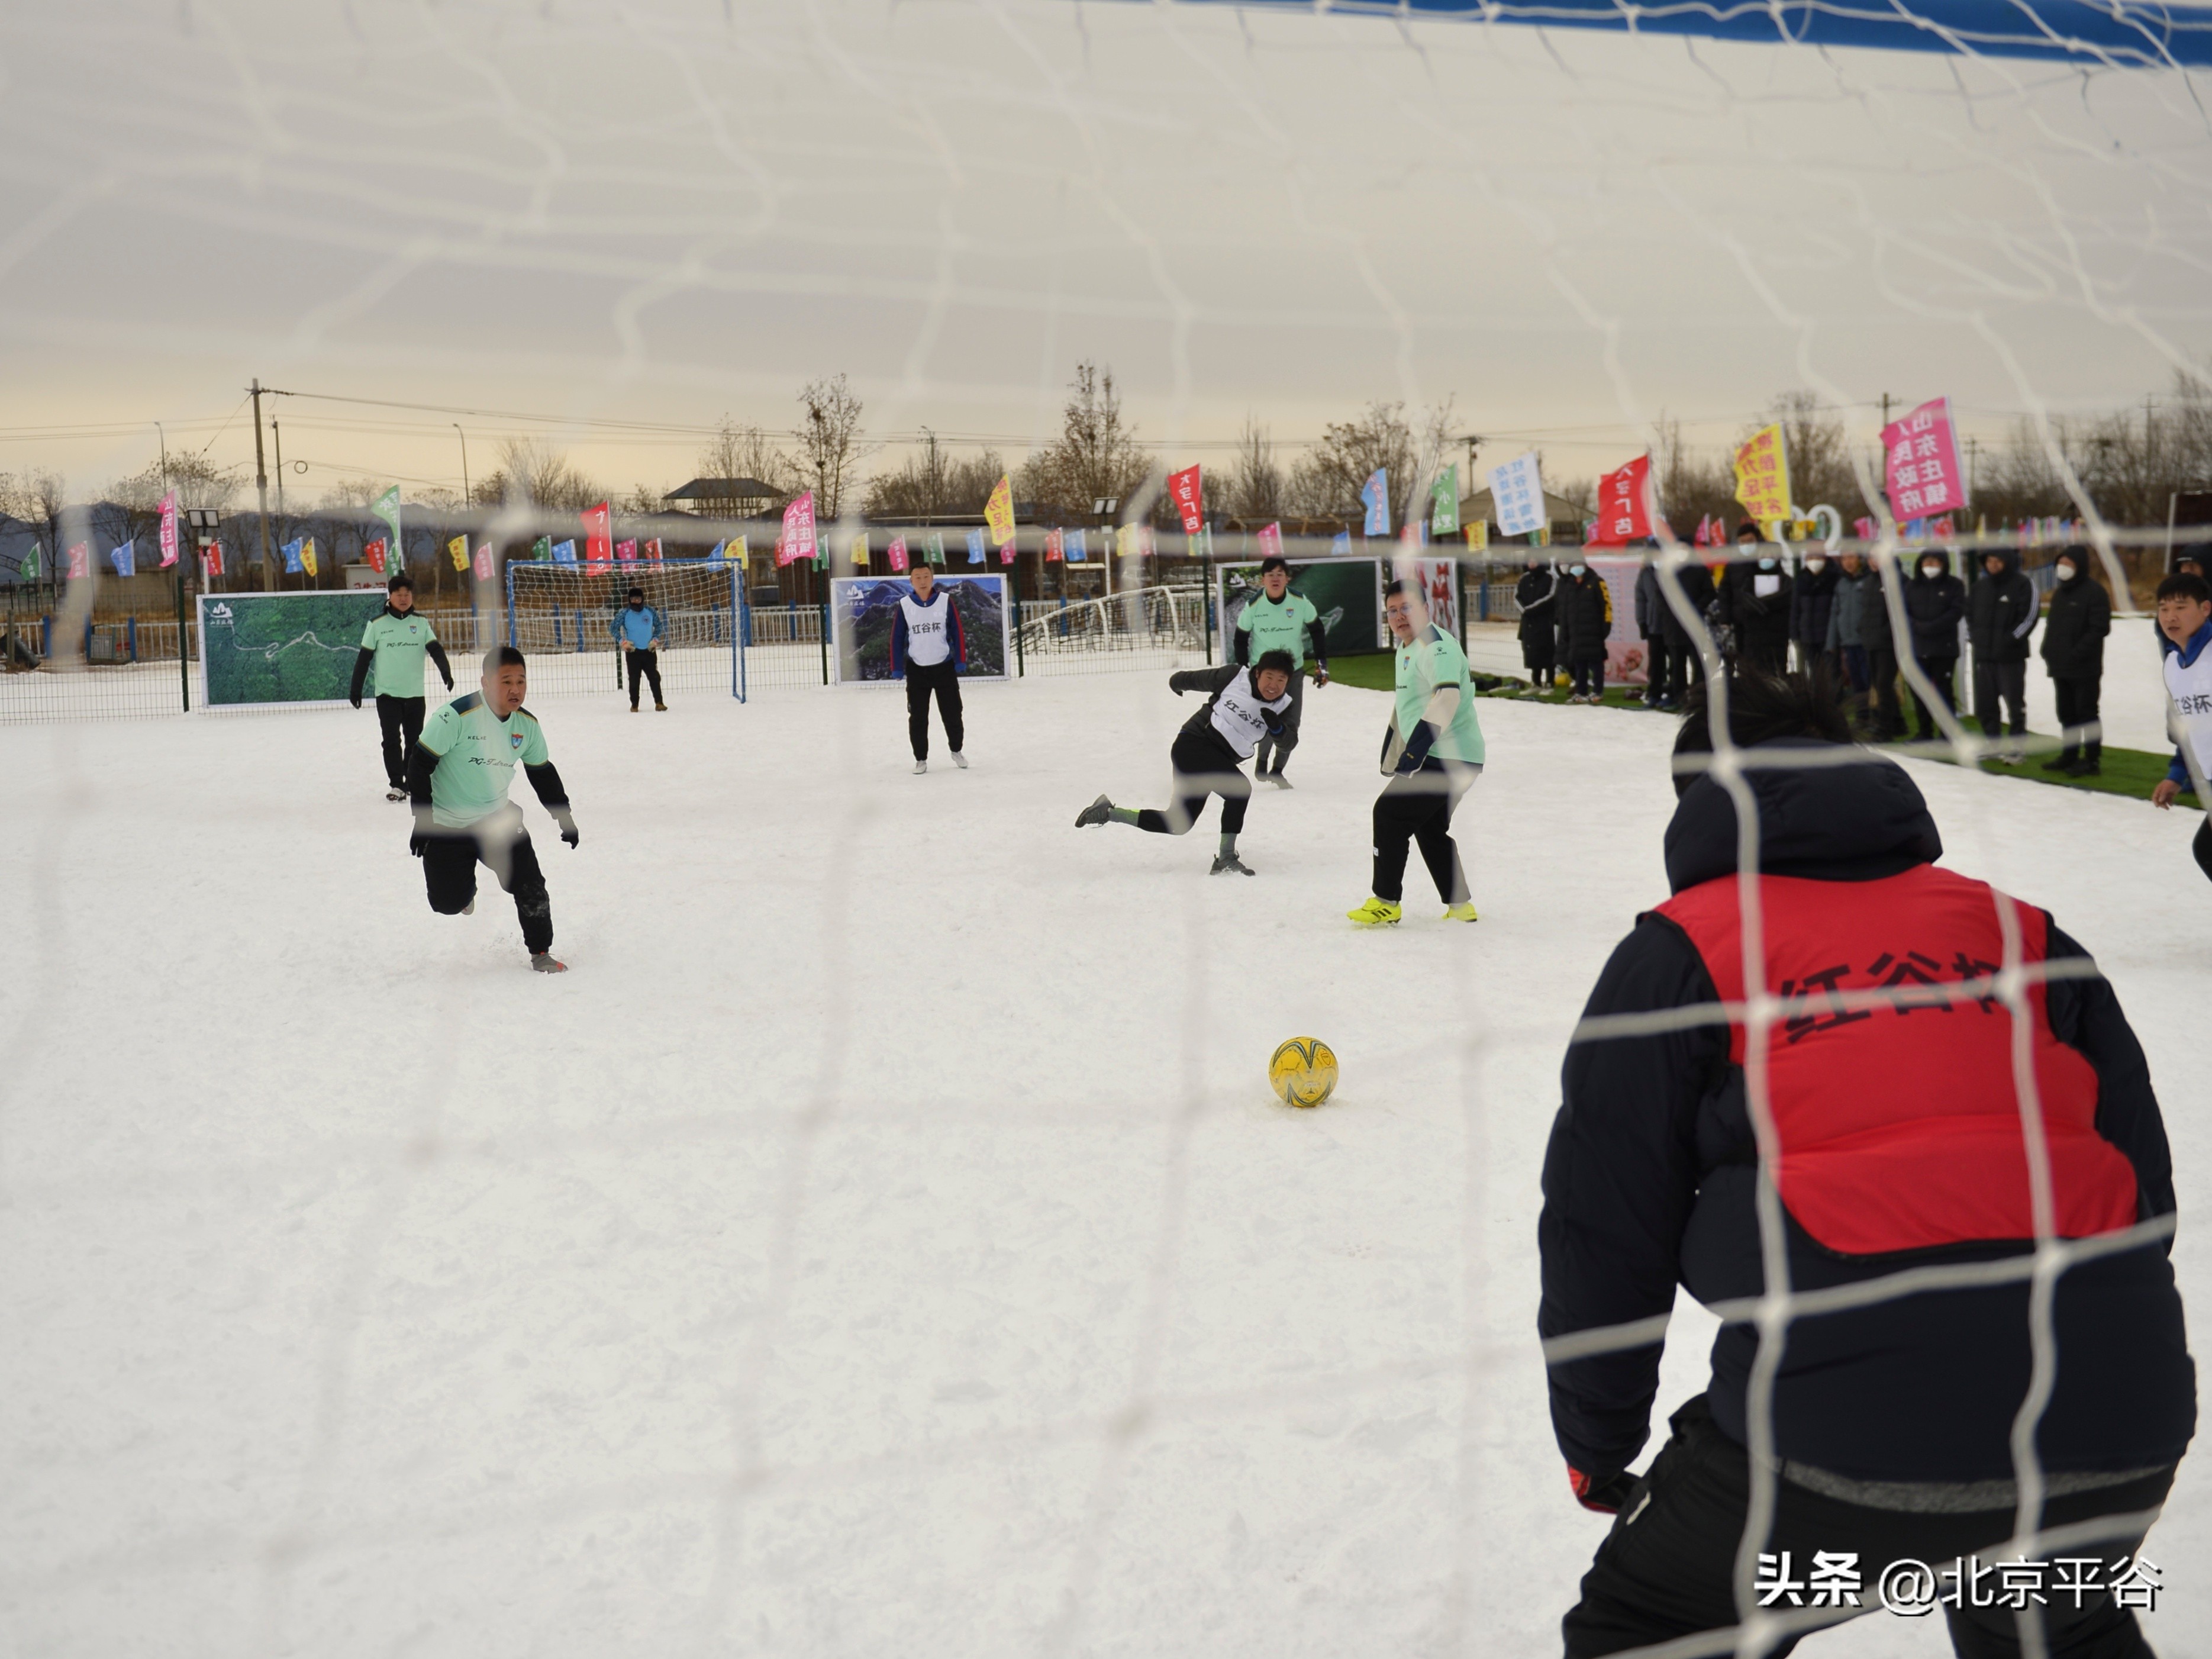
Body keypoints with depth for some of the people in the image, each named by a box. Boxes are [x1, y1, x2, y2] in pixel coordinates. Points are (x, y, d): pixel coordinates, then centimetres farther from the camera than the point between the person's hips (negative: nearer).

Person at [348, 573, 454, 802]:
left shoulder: (421, 623, 3)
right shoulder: (377, 624, -3)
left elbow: (436, 650, -5)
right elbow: (364, 658, 0)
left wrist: (445, 671, -24)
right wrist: (356, 689, 0)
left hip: (415, 694, 2)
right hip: (387, 694, -2)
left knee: (415, 740, 9)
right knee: (392, 740, -4)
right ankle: (396, 785, 1)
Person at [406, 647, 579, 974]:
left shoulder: (528, 724, -3)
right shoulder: (456, 716, -22)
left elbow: (543, 774, 12)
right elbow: (419, 765, -18)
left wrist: (564, 817, 12)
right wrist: (423, 821, -19)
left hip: (498, 818, 4)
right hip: (447, 826, -4)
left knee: (529, 884, -10)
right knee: (448, 903, -1)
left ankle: (540, 952, 8)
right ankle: (465, 885, 36)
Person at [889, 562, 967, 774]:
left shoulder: (945, 601, -6)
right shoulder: (904, 606, -5)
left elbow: (958, 632, -2)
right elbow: (897, 639, -1)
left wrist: (960, 661, -6)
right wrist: (897, 669, -4)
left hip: (944, 668, 0)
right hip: (916, 670, 0)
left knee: (952, 713, 7)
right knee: (917, 717, 3)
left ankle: (956, 750, 29)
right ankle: (921, 759, 15)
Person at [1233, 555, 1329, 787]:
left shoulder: (1300, 602, -12)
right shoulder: (1253, 606, -14)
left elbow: (1317, 631, 3)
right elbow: (1240, 640, -1)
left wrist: (1321, 664, 0)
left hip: (1293, 672, 2)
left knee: (1290, 728, 3)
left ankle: (1277, 771, 23)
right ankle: (1262, 761, 13)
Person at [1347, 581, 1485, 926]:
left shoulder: (1437, 646, -16)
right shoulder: (1406, 650, 17)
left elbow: (1446, 697, -31)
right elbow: (1406, 706, 27)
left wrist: (1416, 748, -36)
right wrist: (1391, 757, 28)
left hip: (1450, 758, -10)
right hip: (1437, 758, 10)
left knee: (1390, 813, -9)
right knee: (1430, 827, 16)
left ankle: (1386, 903, -3)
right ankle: (1459, 906, 21)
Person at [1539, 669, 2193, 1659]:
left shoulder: (1676, 954, 8)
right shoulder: (2023, 932, 18)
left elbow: (1607, 1231, 6)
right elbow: (2141, 1177, 18)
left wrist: (1598, 1445, 20)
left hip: (1848, 1422, -4)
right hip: (2117, 1430, 5)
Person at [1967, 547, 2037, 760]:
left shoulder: (2023, 584, -7)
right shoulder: (1981, 586, 12)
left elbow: (2029, 616, -13)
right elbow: (1970, 612, 20)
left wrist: (2011, 639, -15)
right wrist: (1972, 636, 7)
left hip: (2011, 655, -6)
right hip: (1983, 654, 6)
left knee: (2014, 702, -1)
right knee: (1984, 703, 9)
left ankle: (2017, 745, 6)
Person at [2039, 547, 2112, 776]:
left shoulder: (2094, 592, -11)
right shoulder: (2060, 592, 15)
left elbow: (2100, 628, -17)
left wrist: (2077, 653, -20)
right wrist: (2048, 650, 8)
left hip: (2084, 668, -8)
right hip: (2060, 665, 8)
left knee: (2086, 713, -3)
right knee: (2066, 713, 14)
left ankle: (2092, 759, 2)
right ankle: (2069, 755, 22)